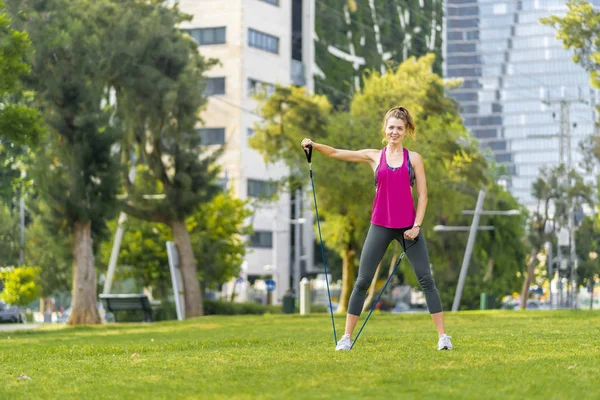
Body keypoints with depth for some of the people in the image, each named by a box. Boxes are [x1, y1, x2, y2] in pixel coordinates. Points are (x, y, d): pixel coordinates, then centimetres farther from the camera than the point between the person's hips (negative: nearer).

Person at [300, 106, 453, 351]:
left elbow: (422, 195, 2)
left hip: (408, 227, 0)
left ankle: (442, 335, 4)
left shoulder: (413, 158, 3)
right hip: (380, 226, 1)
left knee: (426, 279, -2)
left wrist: (417, 225, -9)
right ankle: (347, 336, 8)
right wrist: (314, 145, -17)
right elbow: (336, 153, -1)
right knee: (362, 281, 0)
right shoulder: (374, 157, 5)